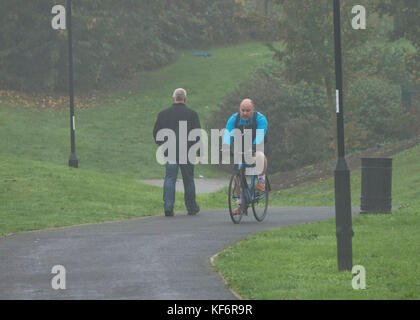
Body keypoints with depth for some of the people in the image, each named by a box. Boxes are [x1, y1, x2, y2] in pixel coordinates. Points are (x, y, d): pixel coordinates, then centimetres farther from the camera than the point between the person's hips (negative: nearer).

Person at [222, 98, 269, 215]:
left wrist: (254, 148, -50)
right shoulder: (234, 119, -11)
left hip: (259, 146, -3)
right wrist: (225, 148, -41)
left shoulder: (260, 119, -20)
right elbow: (228, 134, -22)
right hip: (241, 148, 3)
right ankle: (240, 203, 2)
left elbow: (260, 136, -32)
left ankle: (261, 179, -13)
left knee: (260, 156, -39)